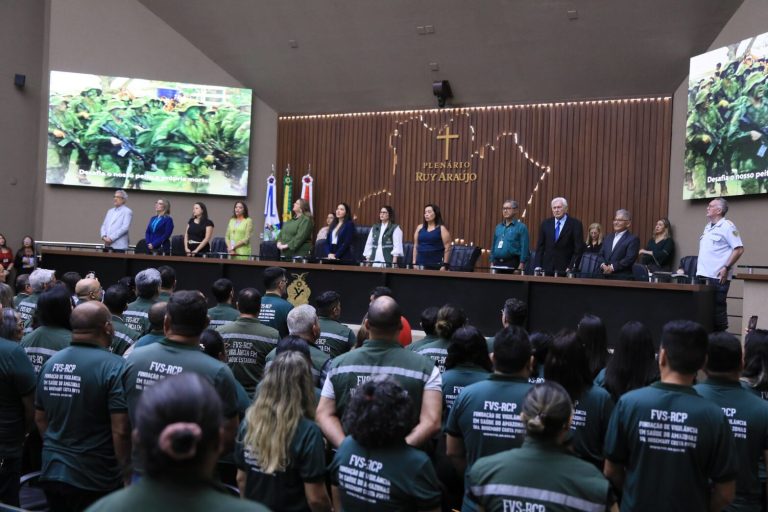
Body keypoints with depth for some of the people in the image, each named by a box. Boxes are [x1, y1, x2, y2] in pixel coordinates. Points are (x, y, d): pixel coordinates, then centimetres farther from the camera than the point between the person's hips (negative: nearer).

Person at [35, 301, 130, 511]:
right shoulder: (113, 366, -19)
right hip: (95, 480, -6)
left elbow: (40, 418, 12)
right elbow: (120, 430, -21)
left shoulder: (51, 363, 1)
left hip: (51, 473, 6)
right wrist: (124, 471, -5)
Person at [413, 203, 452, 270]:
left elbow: (447, 248, -3)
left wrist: (444, 265, -9)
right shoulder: (420, 227, 11)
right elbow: (415, 246, 13)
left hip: (436, 265, -4)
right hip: (420, 264, 4)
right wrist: (414, 263, 8)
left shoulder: (442, 229, 0)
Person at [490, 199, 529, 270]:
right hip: (497, 263, 5)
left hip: (512, 264, -5)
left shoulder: (521, 227, -1)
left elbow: (524, 248, -8)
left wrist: (521, 265, -15)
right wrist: (492, 262, 12)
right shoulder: (498, 227, 16)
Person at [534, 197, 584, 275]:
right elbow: (540, 247, 10)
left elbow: (579, 248, -3)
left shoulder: (575, 224, 0)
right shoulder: (546, 224, 10)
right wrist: (537, 266, 0)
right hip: (547, 268, 3)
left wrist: (572, 267, -12)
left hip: (565, 269, -3)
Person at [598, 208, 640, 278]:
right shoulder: (608, 237, 20)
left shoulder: (633, 239, -2)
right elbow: (601, 254, 14)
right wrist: (603, 265, -7)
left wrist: (613, 267, -18)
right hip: (605, 276, 5)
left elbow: (629, 259, -12)